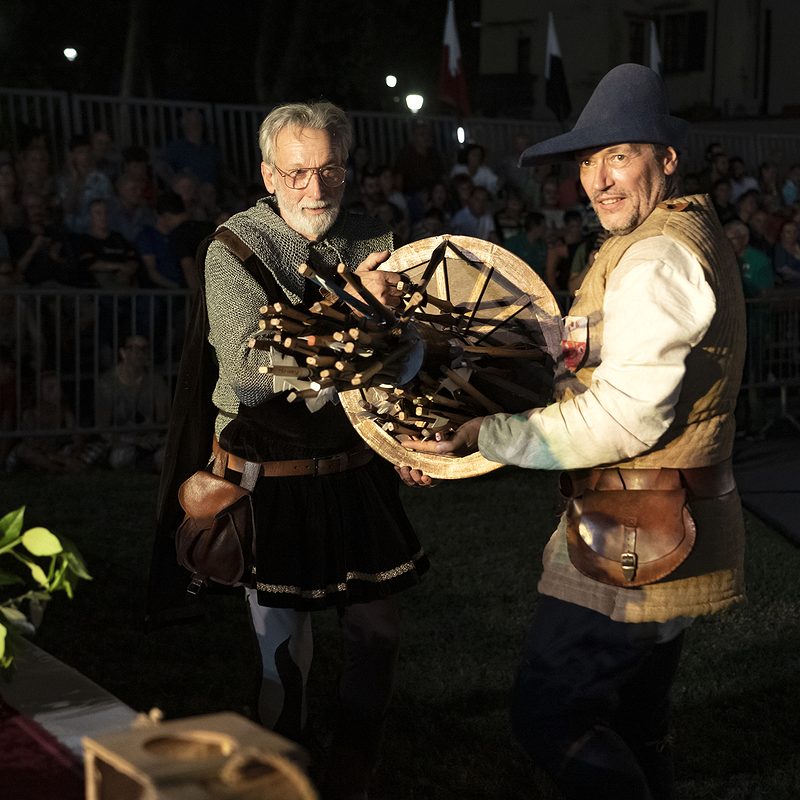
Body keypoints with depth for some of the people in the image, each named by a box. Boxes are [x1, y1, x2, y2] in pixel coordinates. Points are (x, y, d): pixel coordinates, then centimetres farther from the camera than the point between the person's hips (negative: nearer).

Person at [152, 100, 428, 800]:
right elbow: (250, 363, -22)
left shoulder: (371, 239, 4)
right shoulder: (236, 245, -9)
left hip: (360, 467, 5)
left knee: (377, 632, 12)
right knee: (286, 652, 2)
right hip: (275, 474, -4)